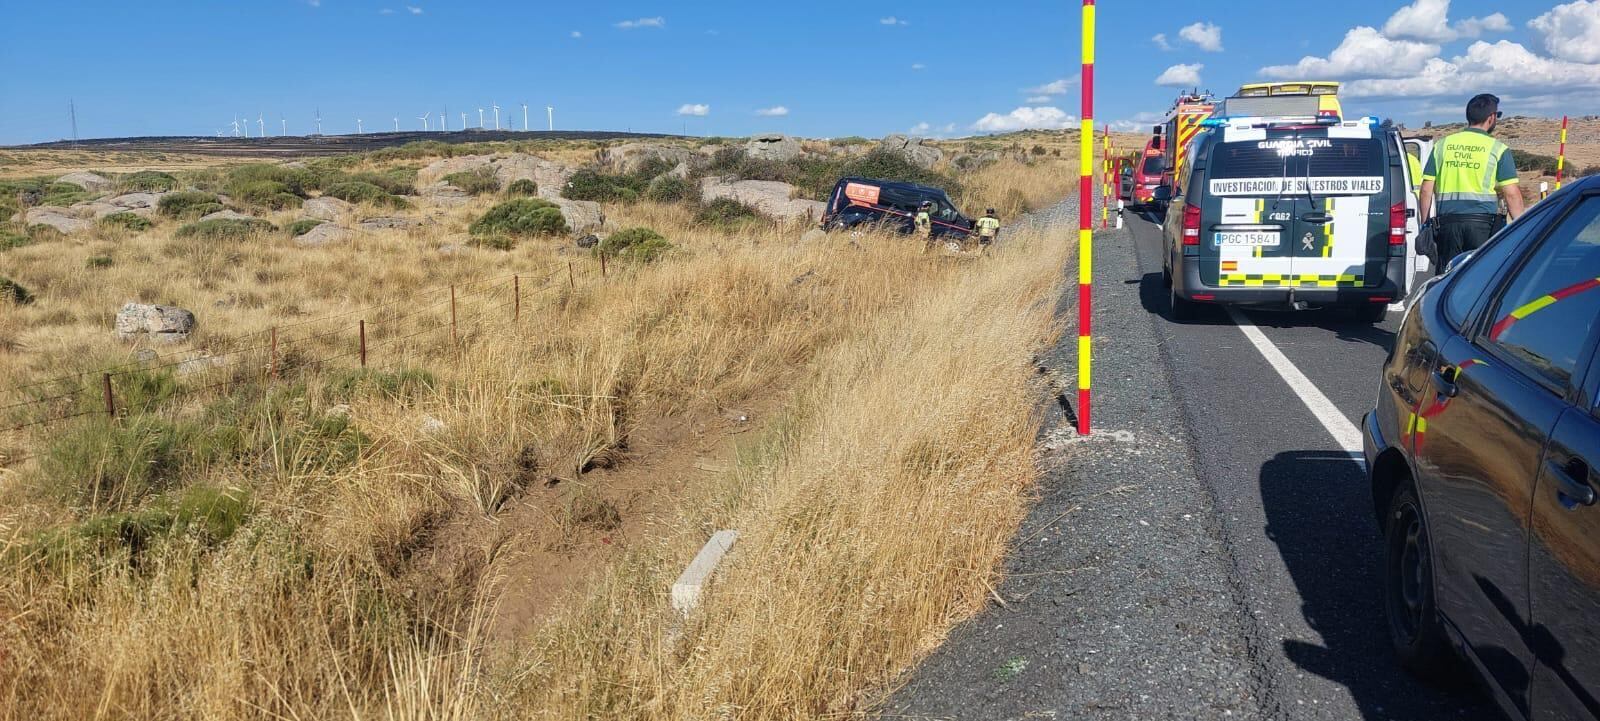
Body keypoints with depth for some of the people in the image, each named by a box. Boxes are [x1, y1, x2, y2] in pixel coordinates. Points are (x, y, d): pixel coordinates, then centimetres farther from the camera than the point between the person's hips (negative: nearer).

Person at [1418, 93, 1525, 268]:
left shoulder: (1441, 145, 10)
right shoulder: (1498, 149, 1)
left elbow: (1426, 190, 8)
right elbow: (1511, 194, -4)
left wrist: (1425, 224, 15)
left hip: (1447, 220, 3)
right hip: (1482, 221, -2)